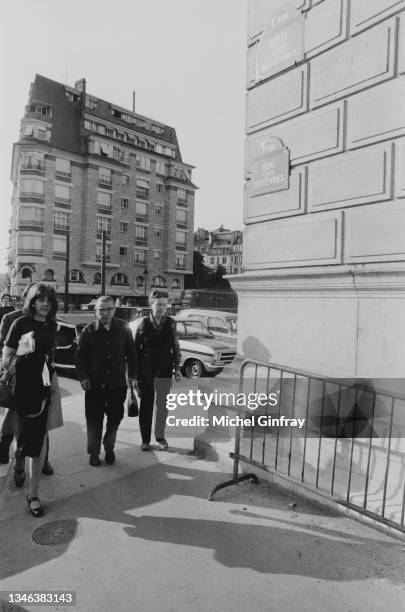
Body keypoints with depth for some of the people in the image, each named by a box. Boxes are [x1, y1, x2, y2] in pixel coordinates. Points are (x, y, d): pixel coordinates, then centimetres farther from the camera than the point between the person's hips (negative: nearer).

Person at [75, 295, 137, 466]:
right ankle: (94, 452, 25)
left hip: (118, 383, 1)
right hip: (94, 383, -1)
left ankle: (109, 448, 33)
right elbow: (79, 356, 1)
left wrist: (131, 374, 4)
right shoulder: (89, 331, -4)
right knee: (94, 420, 7)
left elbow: (131, 353, 6)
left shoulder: (123, 328, -1)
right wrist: (83, 377, -7)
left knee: (115, 417, 11)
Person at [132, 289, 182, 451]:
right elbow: (135, 347, -1)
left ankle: (160, 437, 27)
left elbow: (175, 347, 6)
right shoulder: (142, 323, -4)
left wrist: (177, 368, 4)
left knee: (162, 405, 8)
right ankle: (145, 439, 24)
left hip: (164, 371, 1)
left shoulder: (171, 323, 0)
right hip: (145, 371, -1)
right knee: (146, 405, 10)